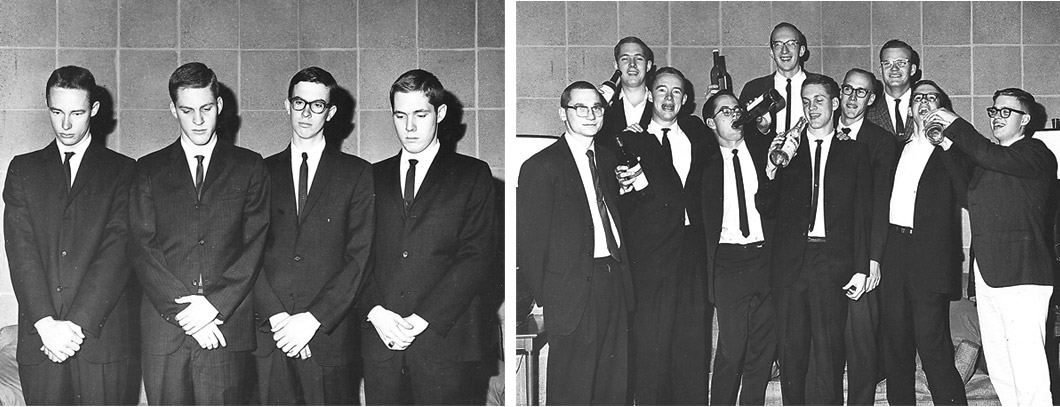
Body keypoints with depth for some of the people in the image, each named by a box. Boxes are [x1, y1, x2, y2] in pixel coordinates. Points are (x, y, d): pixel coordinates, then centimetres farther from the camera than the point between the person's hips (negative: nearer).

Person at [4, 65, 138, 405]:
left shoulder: (122, 170, 6)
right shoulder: (23, 169, 13)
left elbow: (117, 250, -4)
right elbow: (21, 249, 2)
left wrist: (79, 324, -13)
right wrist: (46, 323, -11)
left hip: (104, 337, -2)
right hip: (39, 337, 2)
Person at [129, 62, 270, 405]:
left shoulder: (249, 167, 10)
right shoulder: (149, 170, 12)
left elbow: (255, 245, 2)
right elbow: (141, 248, 3)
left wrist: (214, 305, -10)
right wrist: (182, 309, -9)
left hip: (228, 327, -1)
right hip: (164, 327, 1)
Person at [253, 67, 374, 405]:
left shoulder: (356, 173, 6)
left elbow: (359, 256, -1)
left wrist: (313, 318, -10)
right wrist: (277, 317, -8)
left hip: (328, 336, -1)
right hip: (269, 336, 2)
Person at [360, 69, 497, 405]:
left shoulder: (473, 175, 5)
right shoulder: (374, 177, 16)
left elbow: (476, 257, -4)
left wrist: (422, 320, -11)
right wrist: (375, 311, -8)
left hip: (444, 337, -2)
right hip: (379, 337, 3)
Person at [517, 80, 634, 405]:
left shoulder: (607, 160, 15)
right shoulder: (541, 167, -7)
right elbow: (529, 241, -8)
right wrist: (542, 298, -8)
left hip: (614, 278, 7)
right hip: (574, 290, -7)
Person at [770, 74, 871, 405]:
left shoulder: (854, 152, 10)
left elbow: (862, 214, 6)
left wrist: (861, 268, -1)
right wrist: (771, 169, -10)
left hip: (833, 262, -1)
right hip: (791, 260, 1)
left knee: (828, 349, -3)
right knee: (791, 348, 3)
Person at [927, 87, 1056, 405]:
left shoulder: (1035, 153, -4)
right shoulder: (987, 158, 22)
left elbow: (991, 157, -20)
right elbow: (968, 197, 17)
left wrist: (954, 125, -11)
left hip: (1022, 272, -8)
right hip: (986, 272, 8)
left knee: (1028, 367, -12)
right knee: (998, 367, 9)